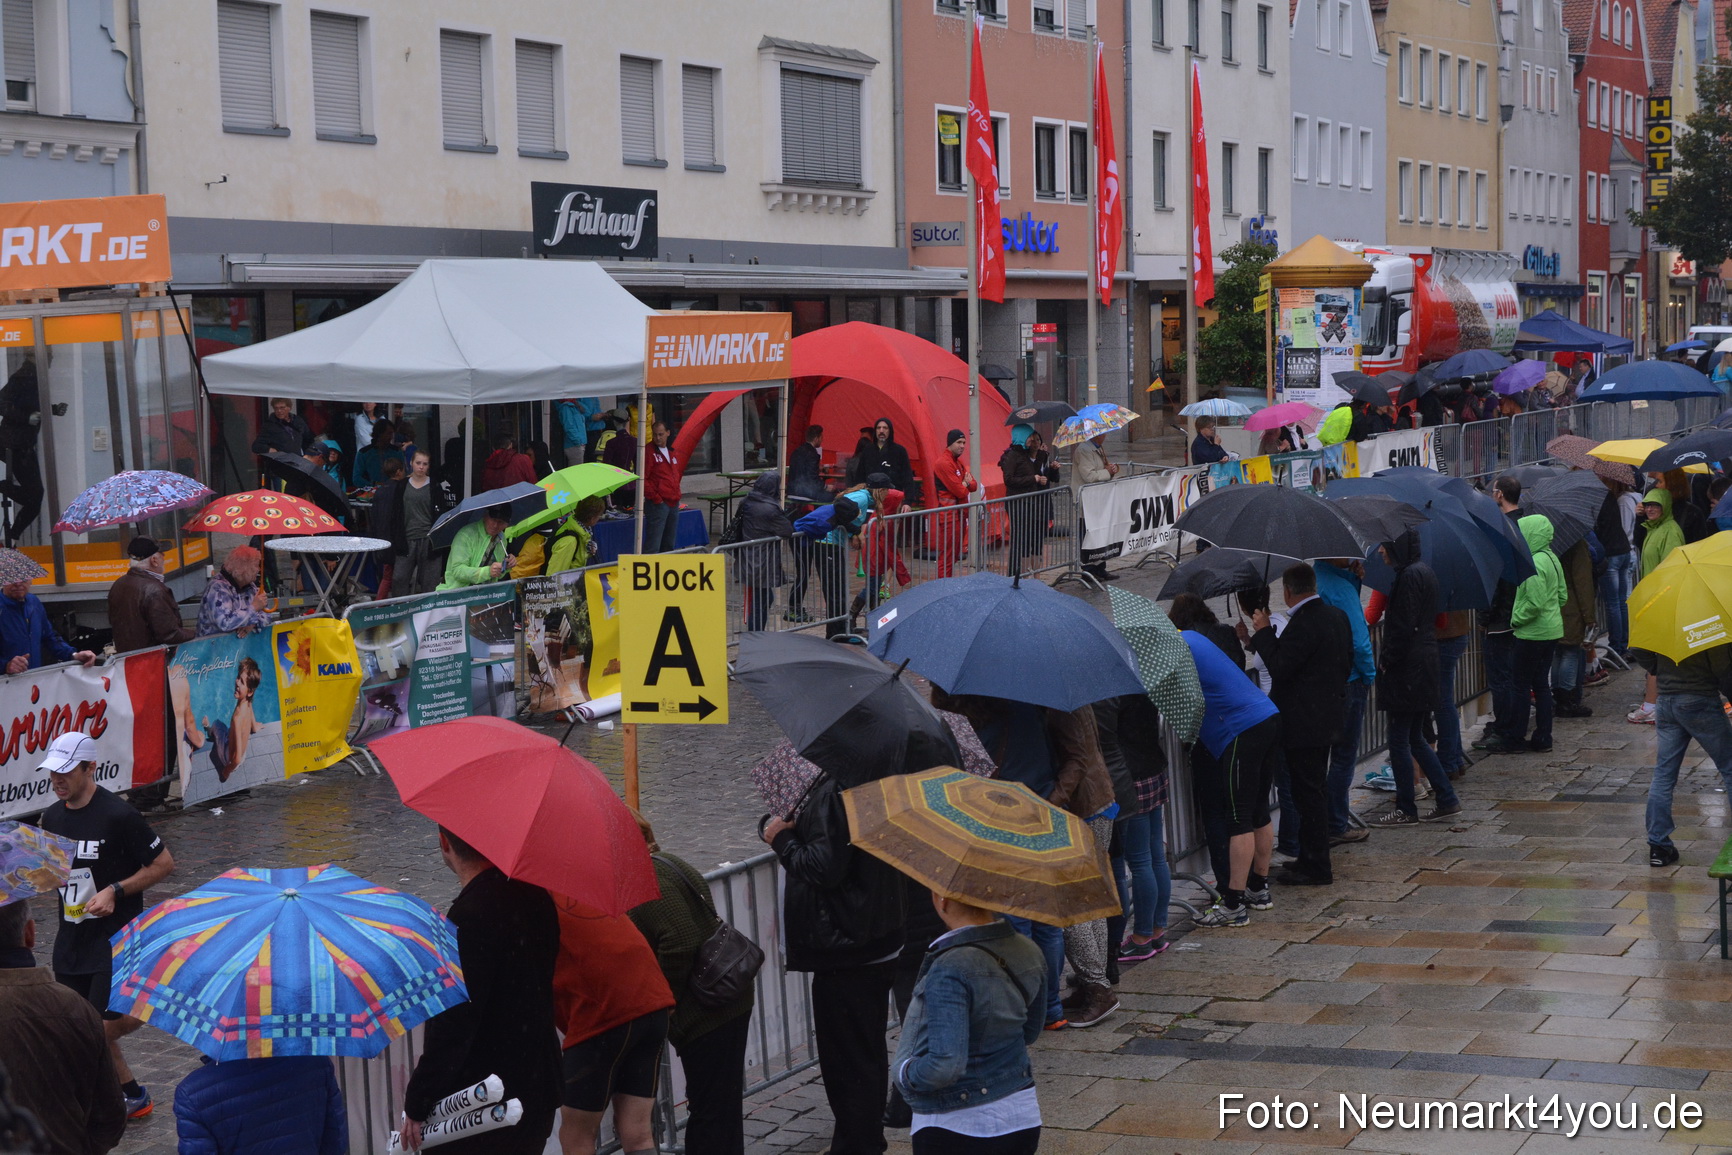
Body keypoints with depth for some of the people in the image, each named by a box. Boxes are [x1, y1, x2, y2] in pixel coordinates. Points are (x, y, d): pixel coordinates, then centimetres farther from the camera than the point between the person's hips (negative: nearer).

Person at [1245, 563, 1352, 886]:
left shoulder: (1302, 625, -22)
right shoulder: (1337, 617, 8)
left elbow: (1280, 668, -22)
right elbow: (1347, 663, 16)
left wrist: (1264, 632, -13)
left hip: (1304, 723, -10)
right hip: (1327, 717, 10)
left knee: (1308, 793, -3)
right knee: (1313, 791, 18)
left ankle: (1316, 868, 2)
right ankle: (1312, 860, 26)